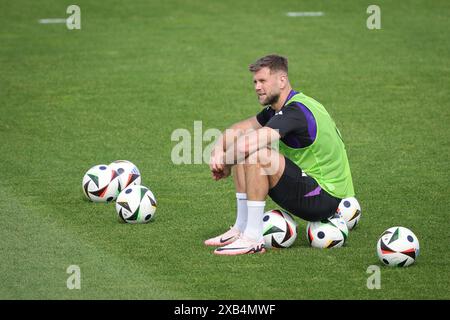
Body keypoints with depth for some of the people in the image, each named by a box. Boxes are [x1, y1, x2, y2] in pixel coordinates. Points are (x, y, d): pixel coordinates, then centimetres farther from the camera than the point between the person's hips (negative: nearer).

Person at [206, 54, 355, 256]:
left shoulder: (296, 111, -22)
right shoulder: (278, 109, 10)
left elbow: (245, 145, -31)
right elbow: (239, 130, 14)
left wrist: (225, 164, -12)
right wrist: (218, 149, -6)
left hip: (326, 198, -10)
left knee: (256, 155, -26)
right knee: (244, 155, 8)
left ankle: (253, 239, -21)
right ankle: (241, 229, 8)